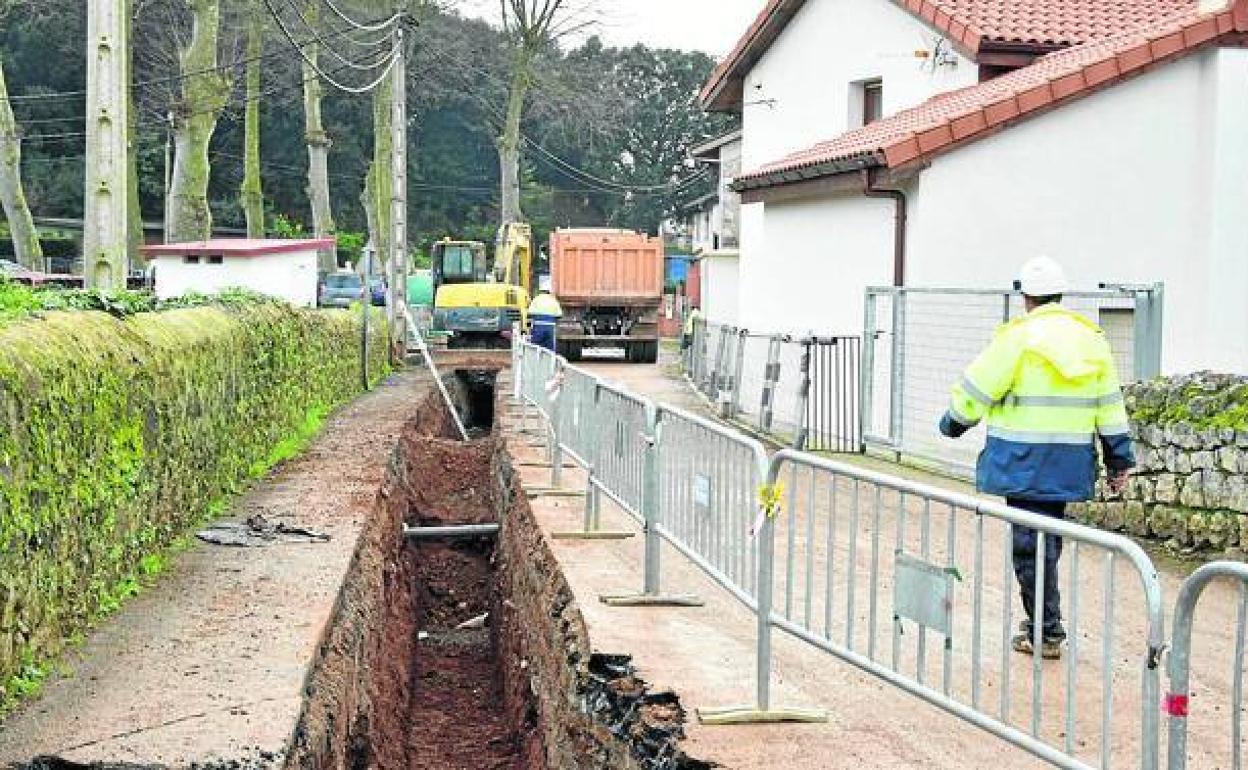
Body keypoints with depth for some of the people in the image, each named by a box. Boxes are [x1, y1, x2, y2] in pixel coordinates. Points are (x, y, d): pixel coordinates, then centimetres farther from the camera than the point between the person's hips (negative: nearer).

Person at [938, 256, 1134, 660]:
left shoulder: (1019, 336, -10)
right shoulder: (1092, 339, 8)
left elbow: (977, 388, -5)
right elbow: (1110, 404, 11)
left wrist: (953, 421, 13)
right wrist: (1119, 460, 16)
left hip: (1026, 461, -6)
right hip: (1070, 465, 6)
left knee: (1031, 544, -1)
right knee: (1048, 541, 17)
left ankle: (1046, 633, 2)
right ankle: (1042, 620, 26)